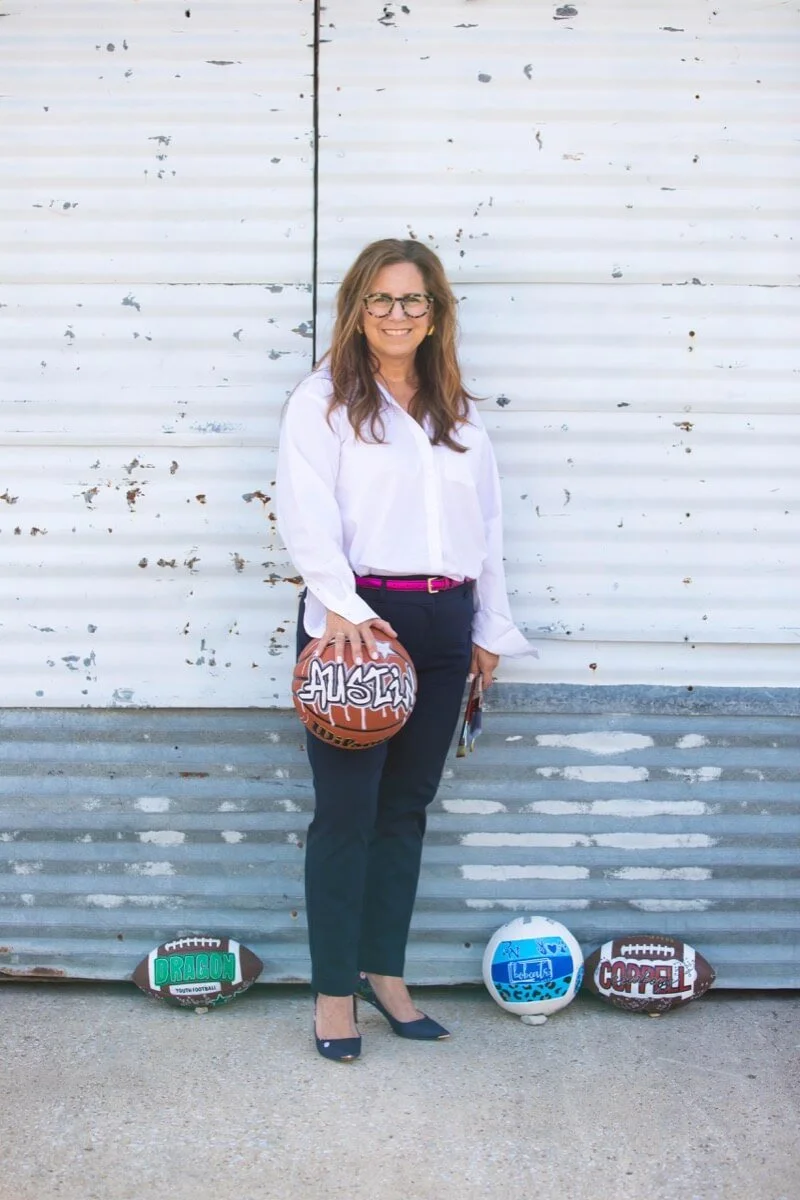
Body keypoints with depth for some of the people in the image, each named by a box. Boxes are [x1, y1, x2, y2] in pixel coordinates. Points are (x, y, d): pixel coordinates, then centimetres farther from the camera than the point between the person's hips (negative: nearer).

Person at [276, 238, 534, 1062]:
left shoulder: (458, 413, 16)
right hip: (356, 620, -5)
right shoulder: (323, 401, 0)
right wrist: (342, 608, -24)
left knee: (406, 808, 11)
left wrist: (490, 627, 14)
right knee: (346, 811, -3)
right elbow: (307, 514, -12)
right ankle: (335, 991, 8)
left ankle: (385, 972, 22)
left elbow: (486, 525, 17)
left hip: (441, 624, 5)